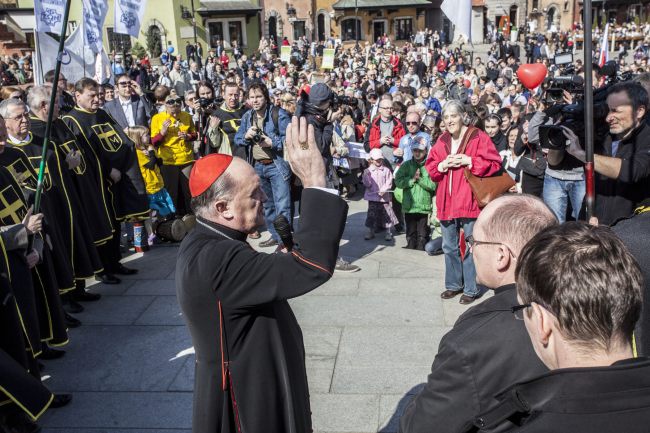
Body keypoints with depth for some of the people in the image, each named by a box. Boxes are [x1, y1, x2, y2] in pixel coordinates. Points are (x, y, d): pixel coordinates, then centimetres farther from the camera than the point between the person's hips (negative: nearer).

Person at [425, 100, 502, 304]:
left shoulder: (478, 137, -5)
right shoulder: (442, 141, 11)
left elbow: (494, 164, -10)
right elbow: (430, 167, 12)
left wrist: (469, 161, -16)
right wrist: (442, 165, -7)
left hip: (469, 201, -5)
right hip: (447, 202, 6)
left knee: (470, 247, 0)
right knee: (449, 247, 15)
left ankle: (471, 289, 12)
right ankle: (453, 284, 29)